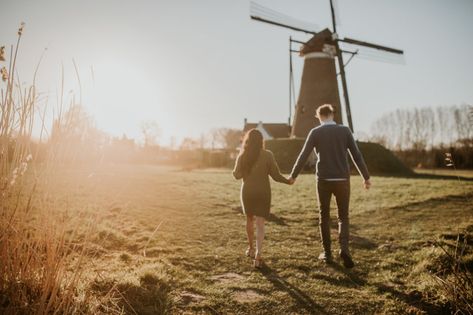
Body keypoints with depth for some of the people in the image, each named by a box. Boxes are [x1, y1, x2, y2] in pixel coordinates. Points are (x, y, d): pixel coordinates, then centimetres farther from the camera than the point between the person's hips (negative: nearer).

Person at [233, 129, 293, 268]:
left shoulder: (242, 156, -4)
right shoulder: (267, 155, -9)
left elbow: (237, 175, 2)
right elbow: (275, 175, -9)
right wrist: (288, 181, 8)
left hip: (247, 192, 2)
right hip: (263, 192, -2)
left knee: (250, 219, 22)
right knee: (260, 223, 1)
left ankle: (251, 248, 34)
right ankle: (258, 255, -9)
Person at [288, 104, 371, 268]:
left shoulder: (315, 132, -1)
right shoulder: (345, 130, 2)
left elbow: (303, 156, -2)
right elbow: (356, 155, 0)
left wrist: (293, 175, 10)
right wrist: (366, 177, 8)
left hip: (324, 180, -1)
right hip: (342, 180, 1)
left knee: (324, 216, 13)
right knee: (343, 217, 11)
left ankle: (327, 253, 16)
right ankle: (344, 247, -11)